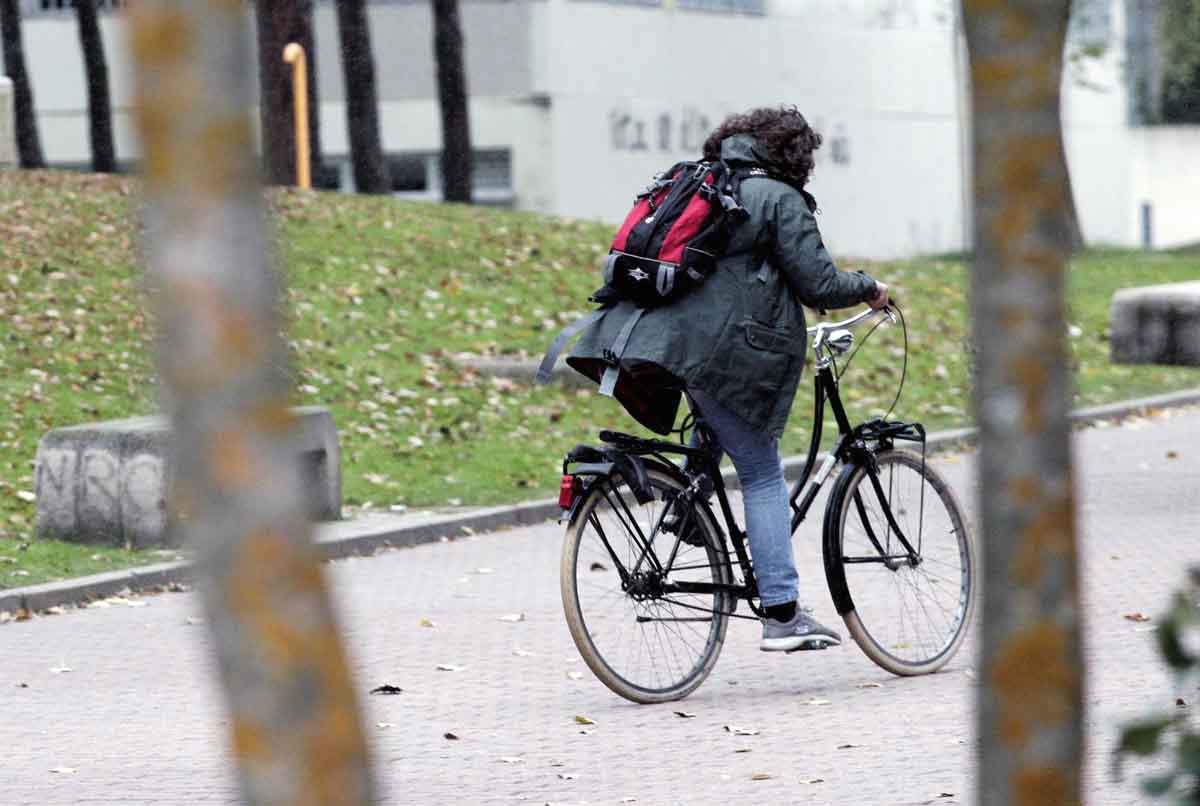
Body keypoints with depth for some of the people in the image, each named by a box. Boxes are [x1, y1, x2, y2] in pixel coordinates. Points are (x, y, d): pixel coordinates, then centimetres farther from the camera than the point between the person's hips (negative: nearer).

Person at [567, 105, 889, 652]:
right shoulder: (781, 200, 3)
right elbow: (818, 285, -2)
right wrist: (869, 289, 17)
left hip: (650, 335, 7)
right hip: (719, 346, -7)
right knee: (762, 474, 0)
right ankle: (782, 616, -2)